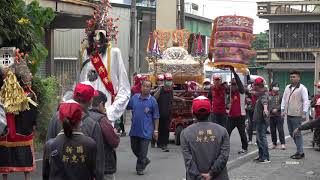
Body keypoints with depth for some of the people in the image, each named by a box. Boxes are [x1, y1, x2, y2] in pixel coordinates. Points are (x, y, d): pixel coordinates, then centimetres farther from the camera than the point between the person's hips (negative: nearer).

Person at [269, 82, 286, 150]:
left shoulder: (280, 95, 1)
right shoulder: (268, 95, 7)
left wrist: (277, 109, -14)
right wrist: (271, 110, -4)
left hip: (278, 115, -3)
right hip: (271, 116, 3)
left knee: (280, 130, -6)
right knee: (272, 130, 9)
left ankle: (283, 143, -3)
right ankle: (274, 143, 18)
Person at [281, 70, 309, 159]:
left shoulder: (302, 88, -6)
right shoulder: (287, 88, 15)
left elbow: (306, 101, -9)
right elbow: (284, 99, 21)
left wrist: (304, 113, -14)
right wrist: (283, 110, 14)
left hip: (297, 115, -7)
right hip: (288, 114, 7)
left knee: (297, 134, -5)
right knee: (292, 133, 11)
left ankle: (300, 152, 2)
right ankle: (299, 150, 21)